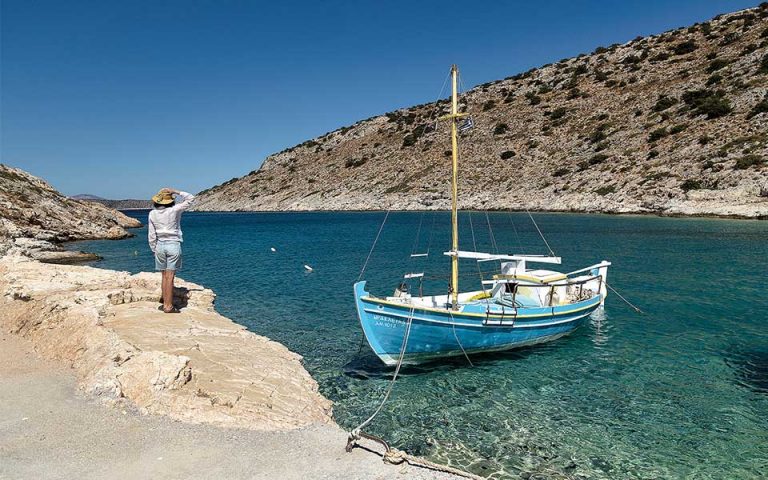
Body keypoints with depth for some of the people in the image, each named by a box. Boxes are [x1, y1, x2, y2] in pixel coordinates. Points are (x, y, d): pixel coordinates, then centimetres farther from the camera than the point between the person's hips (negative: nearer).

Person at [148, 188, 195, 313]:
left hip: (160, 245, 3)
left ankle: (164, 299, 22)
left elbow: (151, 235, 3)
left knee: (165, 275, 16)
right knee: (170, 276, -1)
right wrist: (176, 192, -2)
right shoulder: (174, 210, -10)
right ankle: (168, 306, 3)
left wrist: (154, 249, 13)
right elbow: (191, 198, -2)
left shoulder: (152, 214, 0)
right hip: (173, 245, -3)